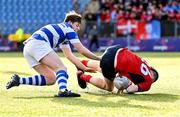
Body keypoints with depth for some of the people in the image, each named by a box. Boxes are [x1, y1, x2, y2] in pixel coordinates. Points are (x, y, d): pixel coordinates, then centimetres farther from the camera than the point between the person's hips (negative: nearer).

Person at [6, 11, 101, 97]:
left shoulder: (63, 35, 32)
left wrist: (85, 68, 26)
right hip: (38, 43, -9)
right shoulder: (69, 29, 7)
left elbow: (69, 56, 32)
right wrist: (99, 59, 11)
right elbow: (82, 50, 3)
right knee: (61, 68, -15)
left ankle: (18, 80, 2)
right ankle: (63, 90, -43)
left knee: (51, 79, 8)